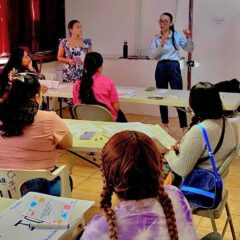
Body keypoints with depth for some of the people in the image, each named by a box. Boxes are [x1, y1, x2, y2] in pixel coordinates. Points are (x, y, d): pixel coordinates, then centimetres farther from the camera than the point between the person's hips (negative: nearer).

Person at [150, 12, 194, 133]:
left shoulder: (178, 35, 3)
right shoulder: (156, 38, 7)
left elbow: (189, 50, 5)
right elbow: (151, 56, -3)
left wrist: (188, 38, -11)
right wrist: (161, 44, -14)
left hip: (174, 66, -3)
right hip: (160, 68, 3)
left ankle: (184, 127, -2)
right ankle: (165, 125, 24)